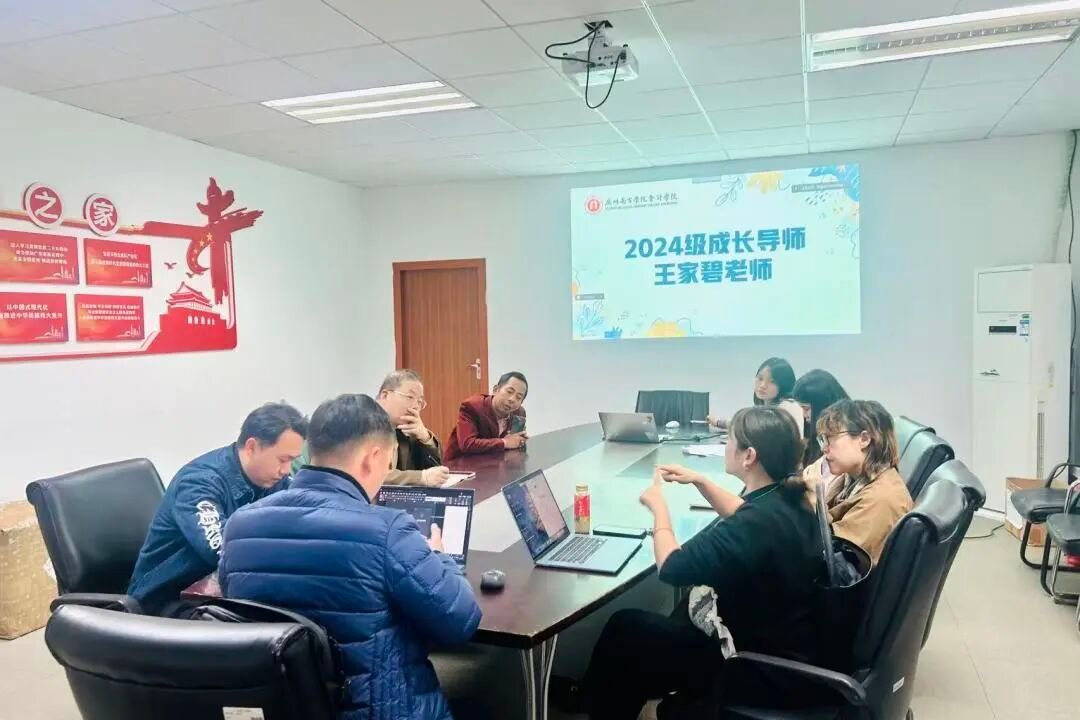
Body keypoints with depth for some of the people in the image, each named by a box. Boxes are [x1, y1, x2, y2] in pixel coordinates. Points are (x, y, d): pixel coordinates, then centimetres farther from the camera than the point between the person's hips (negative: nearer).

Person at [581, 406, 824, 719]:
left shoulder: (760, 521, -34)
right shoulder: (787, 498, -6)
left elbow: (671, 568, -25)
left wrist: (658, 506, -11)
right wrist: (699, 481, 9)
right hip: (782, 641, 9)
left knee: (624, 628, 5)